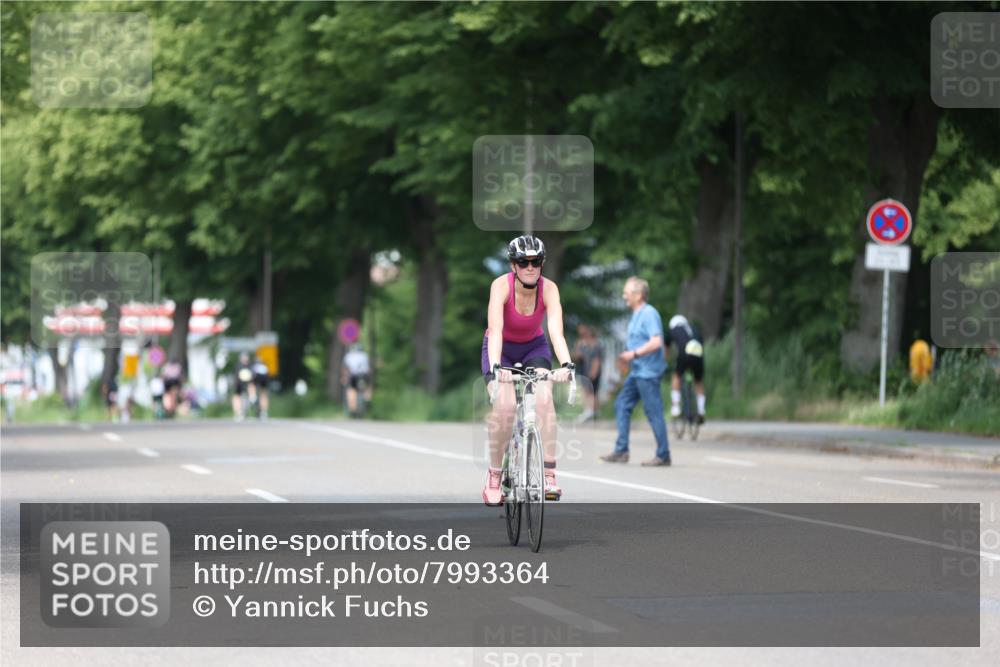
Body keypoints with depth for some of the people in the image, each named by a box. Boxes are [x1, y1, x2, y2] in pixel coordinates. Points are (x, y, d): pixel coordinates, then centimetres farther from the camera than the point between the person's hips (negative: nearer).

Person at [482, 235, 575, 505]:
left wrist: (566, 364, -50)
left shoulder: (549, 289, -22)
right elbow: (495, 330, -38)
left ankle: (549, 475, -25)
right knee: (505, 404, -25)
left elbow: (556, 330, -33)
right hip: (502, 350, -1)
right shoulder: (502, 285, -27)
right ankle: (494, 476, -9)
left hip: (534, 348, 1)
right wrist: (496, 366, -53)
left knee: (543, 398, -25)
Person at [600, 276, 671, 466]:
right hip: (637, 372, 10)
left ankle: (663, 455, 0)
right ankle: (621, 451, 11)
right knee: (622, 405, 9)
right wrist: (628, 354, 14)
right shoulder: (636, 315, 16)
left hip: (648, 372, -10)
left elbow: (656, 342, -24)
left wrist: (634, 353, -20)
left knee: (654, 412, -5)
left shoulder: (649, 314, -15)